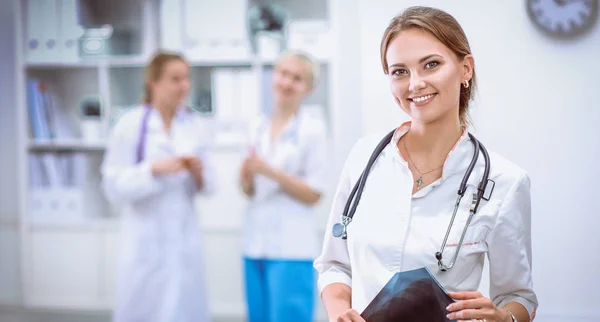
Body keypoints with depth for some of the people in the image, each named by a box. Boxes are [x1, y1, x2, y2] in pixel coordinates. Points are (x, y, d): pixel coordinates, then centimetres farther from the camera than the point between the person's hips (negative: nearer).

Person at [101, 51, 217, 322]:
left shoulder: (196, 126, 4)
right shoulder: (130, 125, -6)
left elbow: (209, 186, 8)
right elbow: (114, 187, -9)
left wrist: (200, 172, -13)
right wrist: (155, 169, -21)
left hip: (184, 239, 3)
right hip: (145, 240, -3)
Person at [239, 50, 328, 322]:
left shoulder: (312, 127, -8)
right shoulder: (258, 127, 11)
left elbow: (313, 194, -9)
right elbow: (251, 192, 14)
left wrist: (270, 171, -18)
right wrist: (246, 180, -8)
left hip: (291, 247, -6)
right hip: (256, 241, 6)